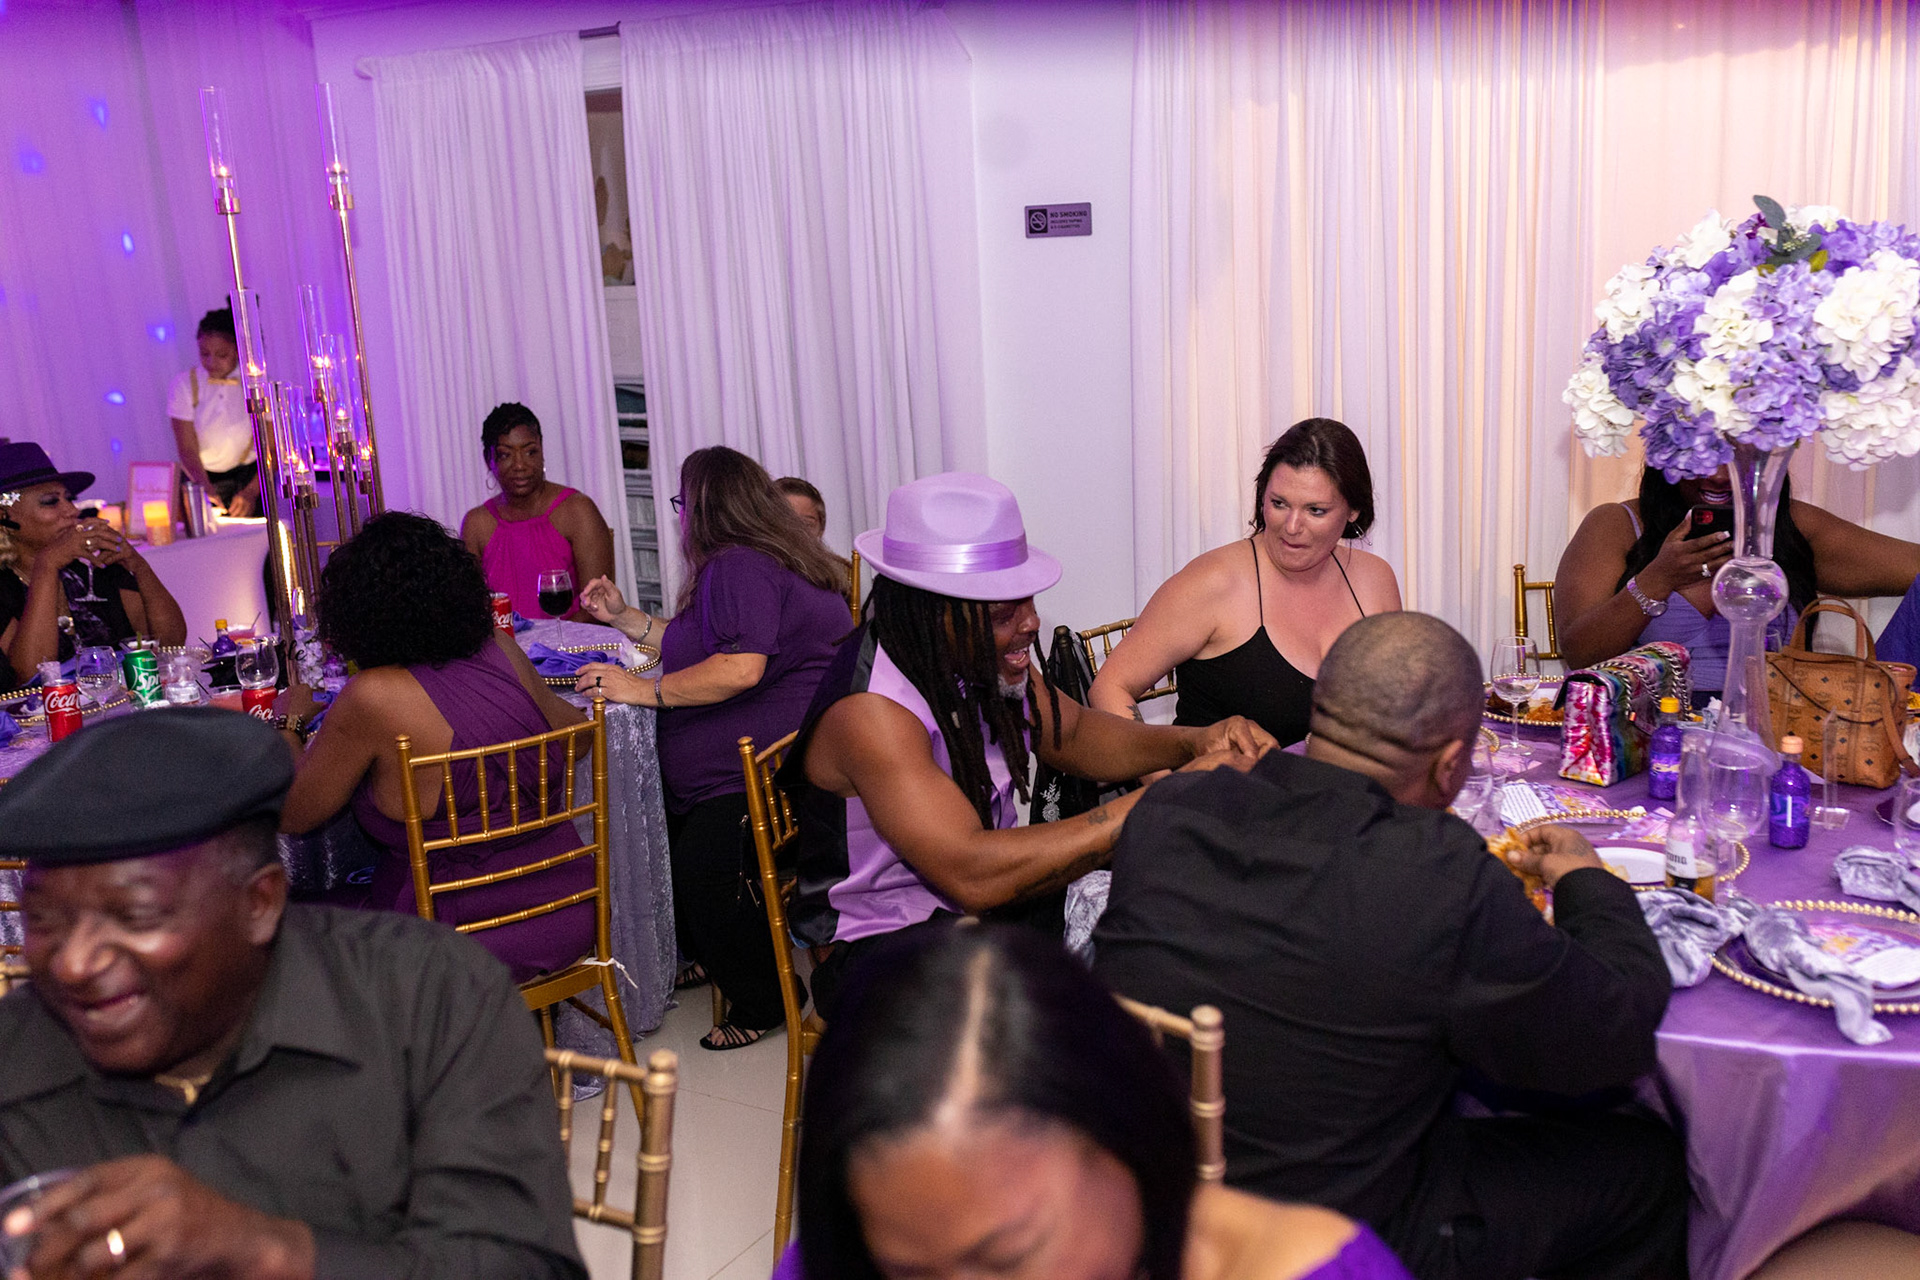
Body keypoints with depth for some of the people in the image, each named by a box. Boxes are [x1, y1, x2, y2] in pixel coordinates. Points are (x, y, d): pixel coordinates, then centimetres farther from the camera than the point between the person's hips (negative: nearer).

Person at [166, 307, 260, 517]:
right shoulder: (183, 384, -4)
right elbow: (187, 449, -9)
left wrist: (251, 492, -24)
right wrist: (207, 490, -26)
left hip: (250, 478, 0)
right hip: (201, 478, 0)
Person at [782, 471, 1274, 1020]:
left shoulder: (983, 658, -1)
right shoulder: (870, 712, -27)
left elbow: (1075, 734, 14)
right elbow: (973, 873, -35)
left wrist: (1197, 742, -7)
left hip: (992, 902, 8)